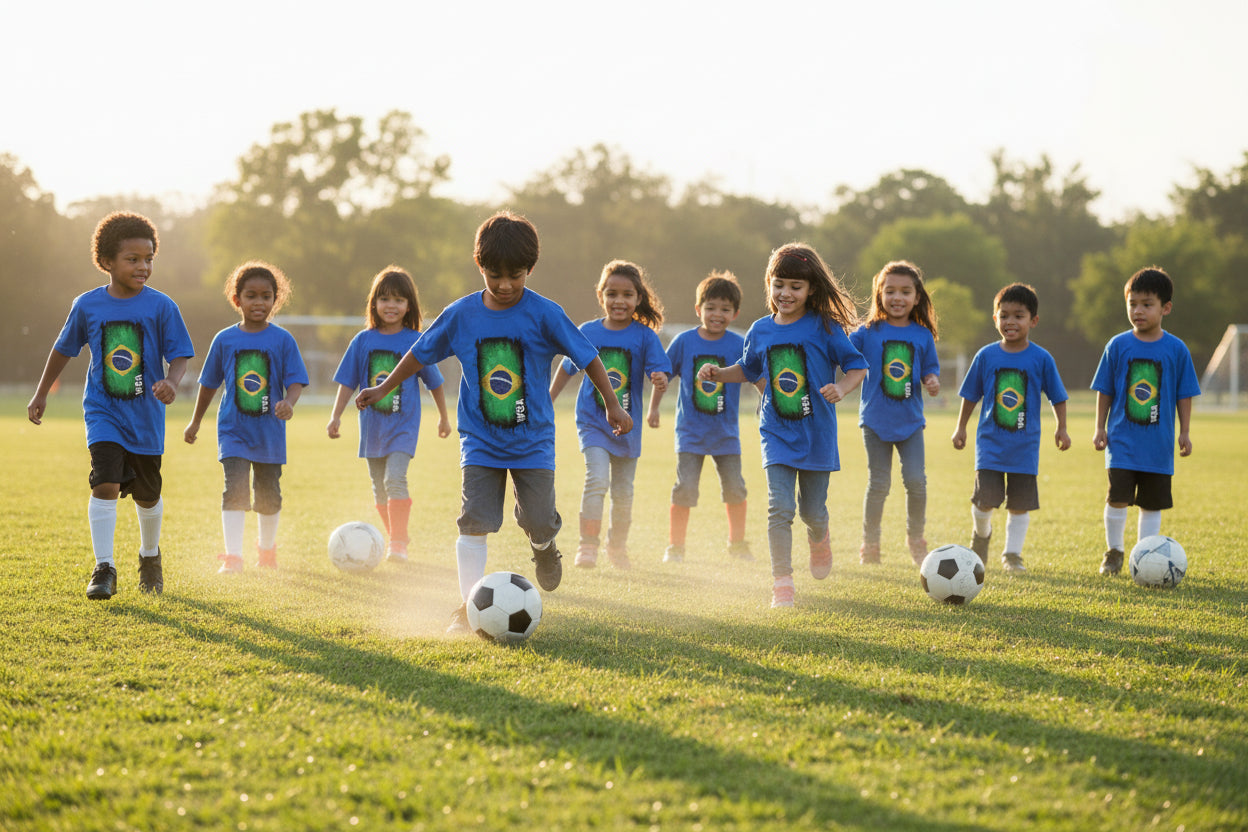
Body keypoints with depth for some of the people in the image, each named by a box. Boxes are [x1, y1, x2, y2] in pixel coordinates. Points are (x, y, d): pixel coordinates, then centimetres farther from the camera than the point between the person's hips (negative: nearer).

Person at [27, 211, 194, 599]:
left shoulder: (161, 306, -7)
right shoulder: (87, 305, -3)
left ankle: (150, 556, 39)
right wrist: (41, 394, 17)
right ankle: (104, 570, -13)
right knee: (106, 484, -18)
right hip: (103, 412, 0)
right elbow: (63, 349, 12)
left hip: (145, 414, 1)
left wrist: (171, 383, -27)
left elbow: (179, 356, -5)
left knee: (147, 494, 13)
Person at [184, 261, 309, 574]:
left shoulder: (282, 340, -3)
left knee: (268, 494, 13)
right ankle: (232, 557, -17)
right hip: (233, 429, -1)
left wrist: (288, 402, -28)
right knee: (235, 489, -14)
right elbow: (209, 383, 10)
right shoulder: (225, 340, 0)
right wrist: (195, 422, 16)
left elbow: (295, 380, -6)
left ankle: (267, 549, 35)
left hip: (269, 430, 1)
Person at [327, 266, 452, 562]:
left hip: (404, 425, -4)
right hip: (372, 424, 4)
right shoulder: (363, 341, 0)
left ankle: (399, 543, -17)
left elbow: (434, 382, 7)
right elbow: (348, 382, 6)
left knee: (395, 479, -20)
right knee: (379, 487, 11)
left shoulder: (416, 341, -5)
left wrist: (444, 417, 16)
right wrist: (335, 416, 0)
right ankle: (393, 540, 24)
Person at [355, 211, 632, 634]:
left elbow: (587, 357, -2)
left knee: (539, 522, 0)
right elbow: (421, 352, 10)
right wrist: (383, 388, 17)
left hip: (533, 440, -1)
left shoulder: (544, 314, -11)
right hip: (481, 442, 1)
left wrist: (612, 405, 3)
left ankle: (544, 546, 38)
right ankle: (467, 608, -5)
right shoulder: (461, 314, -5)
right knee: (475, 521, -10)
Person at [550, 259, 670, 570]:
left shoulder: (644, 336, -6)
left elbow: (659, 369, -15)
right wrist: (547, 403, 13)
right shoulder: (588, 332, -3)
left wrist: (660, 379, -38)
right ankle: (588, 546, -13)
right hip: (593, 421, -1)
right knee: (597, 479, -20)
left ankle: (617, 546, 33)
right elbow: (567, 368, 10)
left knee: (623, 491, 13)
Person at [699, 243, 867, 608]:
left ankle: (819, 540, 46)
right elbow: (748, 370, 21)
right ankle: (781, 583, -7)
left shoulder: (824, 328, -8)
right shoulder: (761, 331, 3)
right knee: (780, 507, -12)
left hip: (817, 433, -1)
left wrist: (841, 388, -24)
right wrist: (718, 373, 4)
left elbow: (857, 366, -5)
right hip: (777, 433, 2)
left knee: (812, 511, 10)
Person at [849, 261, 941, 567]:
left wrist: (932, 381, -11)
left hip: (910, 421, 1)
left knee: (916, 481, -7)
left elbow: (930, 369, 10)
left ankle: (916, 539, 15)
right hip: (876, 420, -1)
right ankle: (870, 544, 17)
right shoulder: (869, 332, -2)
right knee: (878, 484, 2)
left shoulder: (922, 335, 3)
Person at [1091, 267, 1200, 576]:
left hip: (1159, 443, 1)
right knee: (1118, 498, -8)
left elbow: (1184, 394, 5)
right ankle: (1114, 551, 11)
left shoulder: (1176, 349, -1)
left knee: (1152, 503, 7)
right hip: (1122, 440, -1)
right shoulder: (1118, 346, 0)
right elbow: (1104, 391, 6)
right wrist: (1100, 428, 3)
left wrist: (1184, 433, 2)